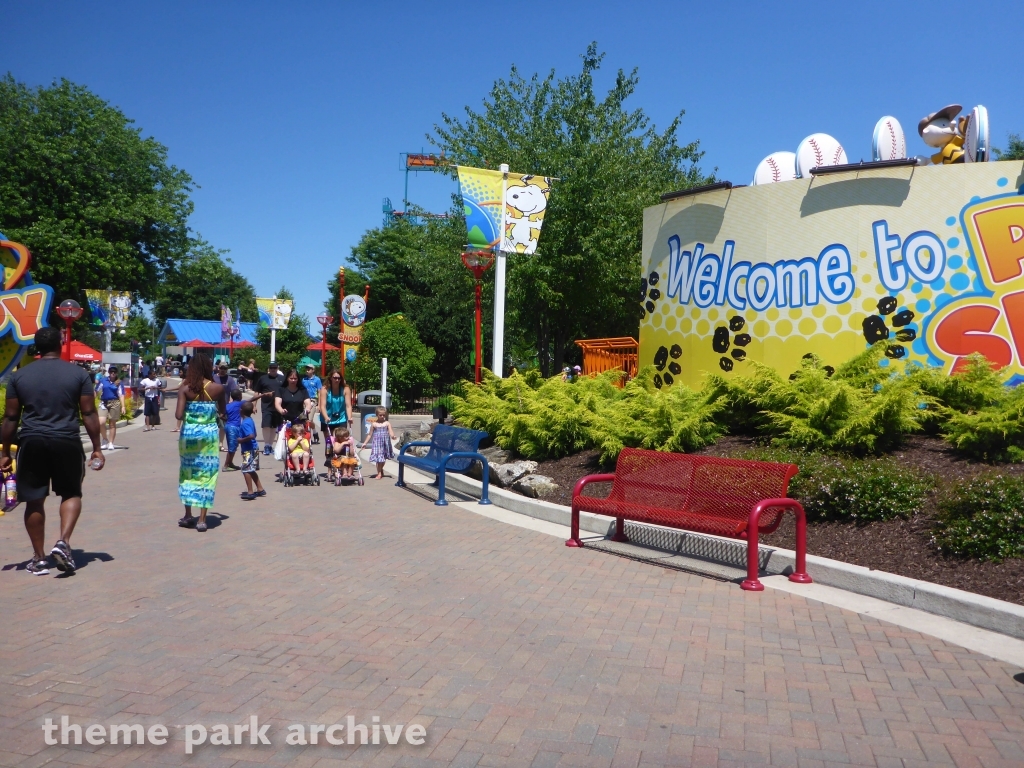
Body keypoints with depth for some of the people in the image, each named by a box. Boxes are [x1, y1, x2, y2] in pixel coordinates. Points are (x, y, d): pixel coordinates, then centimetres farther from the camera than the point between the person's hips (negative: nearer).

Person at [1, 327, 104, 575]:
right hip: (67, 442, -1)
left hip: (31, 443, 1)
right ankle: (63, 542, -4)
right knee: (71, 494, 16)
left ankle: (39, 559, 16)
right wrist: (97, 448, 6)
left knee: (34, 501, 10)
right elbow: (89, 414, -1)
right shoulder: (78, 374, 0)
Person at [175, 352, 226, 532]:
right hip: (209, 434, -1)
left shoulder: (185, 388, -7)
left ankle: (188, 515, 22)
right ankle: (202, 519, 3)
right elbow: (222, 413, 5)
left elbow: (179, 415, -14)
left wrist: (188, 414, 7)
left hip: (188, 433, 1)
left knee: (187, 472, 16)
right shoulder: (217, 388, -6)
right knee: (207, 474, 4)